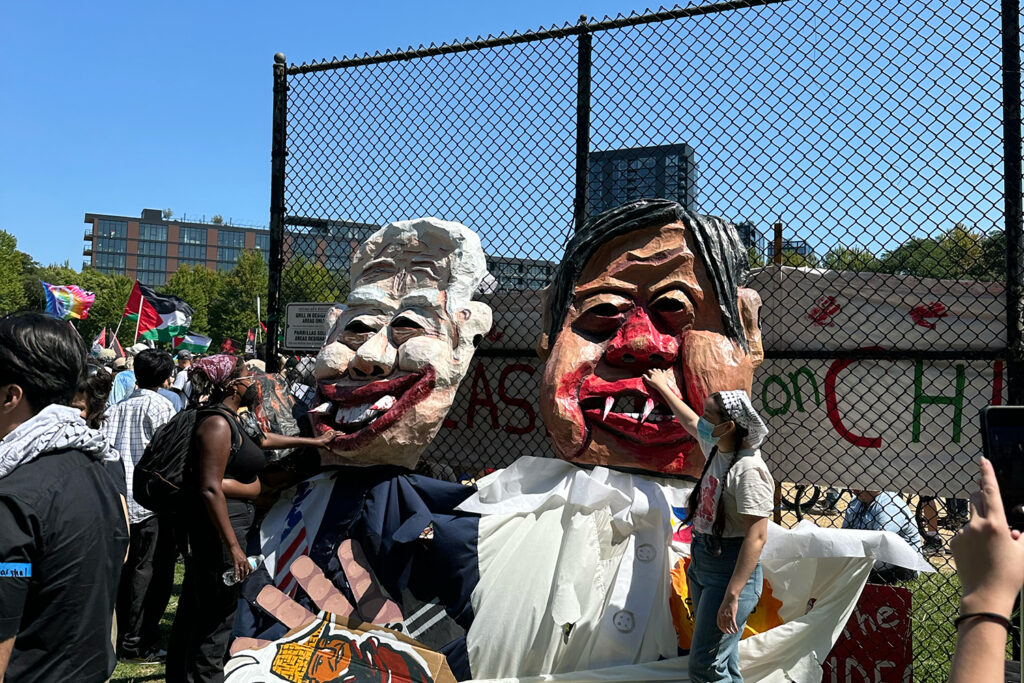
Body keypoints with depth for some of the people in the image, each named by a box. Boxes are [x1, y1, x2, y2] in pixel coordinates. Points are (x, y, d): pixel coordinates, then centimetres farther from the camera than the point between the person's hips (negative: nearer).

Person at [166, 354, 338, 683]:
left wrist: (313, 442, 40)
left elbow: (264, 438, 30)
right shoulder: (217, 424, -18)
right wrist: (234, 547, -25)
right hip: (218, 529, -11)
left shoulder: (231, 419, 12)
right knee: (215, 620, -3)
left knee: (194, 613, 20)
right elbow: (210, 489, -24)